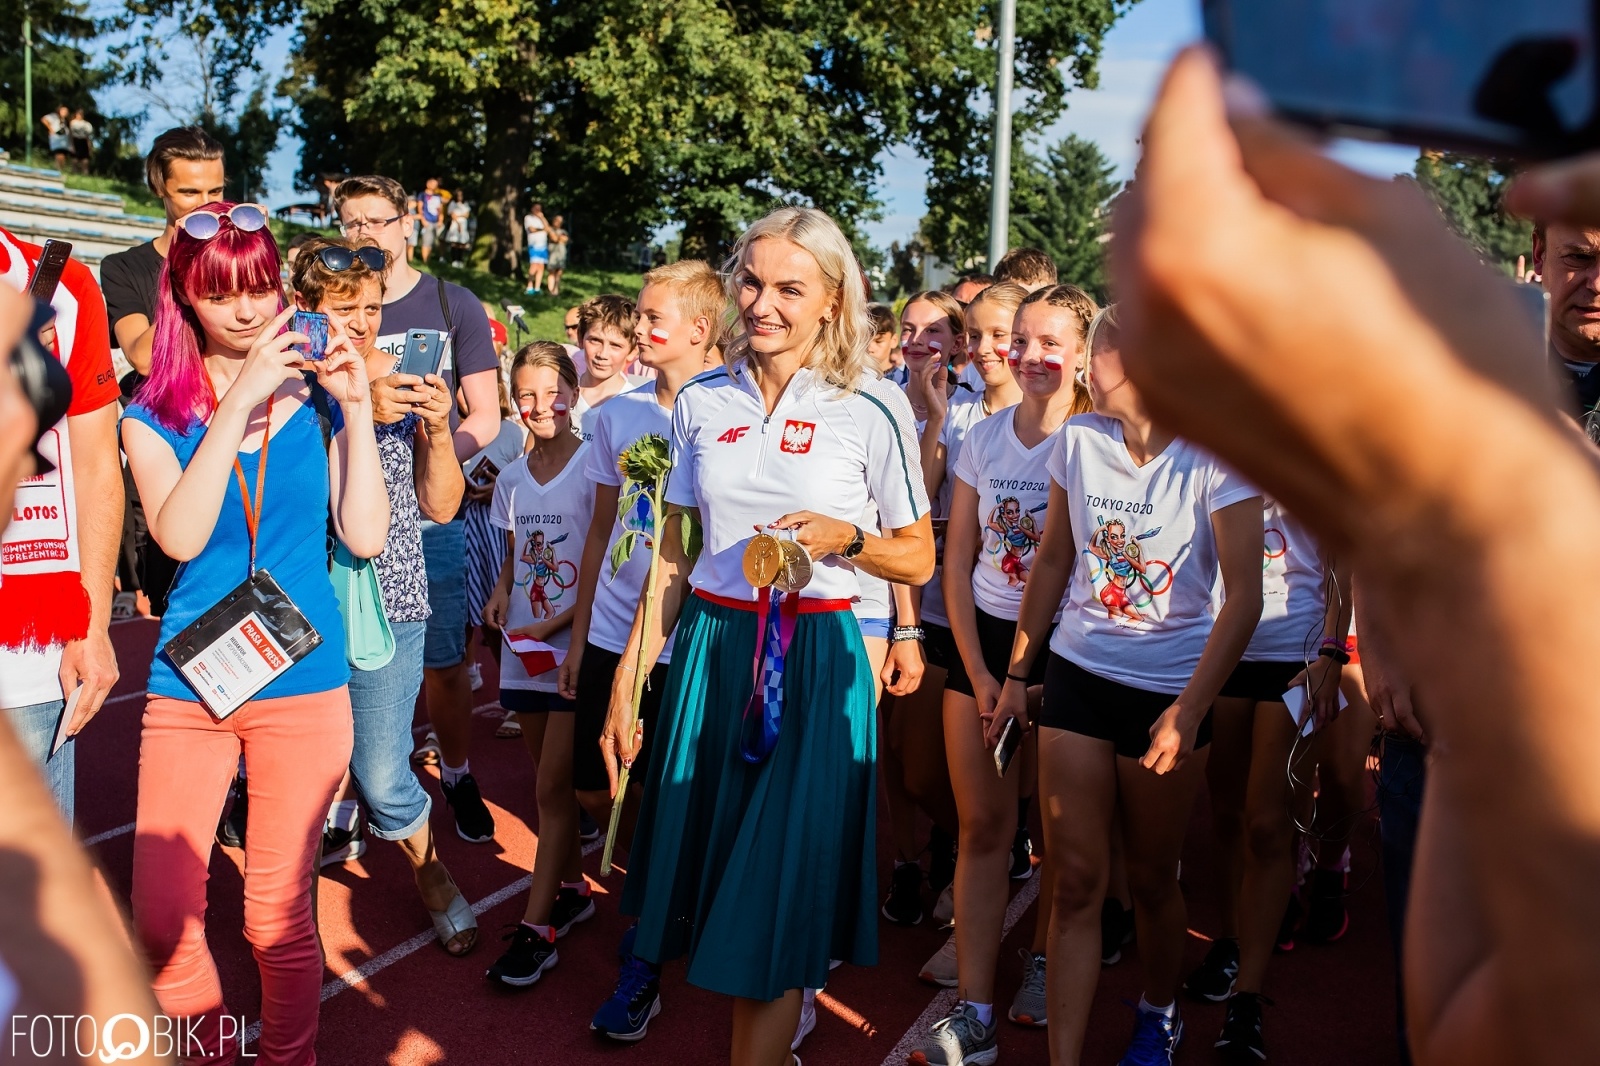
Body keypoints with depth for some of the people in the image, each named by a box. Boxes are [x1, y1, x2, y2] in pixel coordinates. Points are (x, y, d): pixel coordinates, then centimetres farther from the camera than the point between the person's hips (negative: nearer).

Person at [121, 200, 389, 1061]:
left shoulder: (314, 396, 3)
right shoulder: (154, 416, 2)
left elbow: (365, 537, -4)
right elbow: (180, 536, -16)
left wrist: (355, 410, -11)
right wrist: (240, 398, -20)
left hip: (303, 681, 0)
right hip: (189, 682, 1)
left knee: (278, 919, 6)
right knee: (161, 921, 1)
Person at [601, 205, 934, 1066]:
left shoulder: (870, 411, -5)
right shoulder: (701, 401, 6)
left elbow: (919, 559, 2)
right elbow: (672, 557, 10)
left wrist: (844, 539, -18)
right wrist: (626, 685, 8)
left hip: (814, 658, -3)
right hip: (708, 648, 4)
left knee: (778, 900, 0)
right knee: (705, 861, 11)